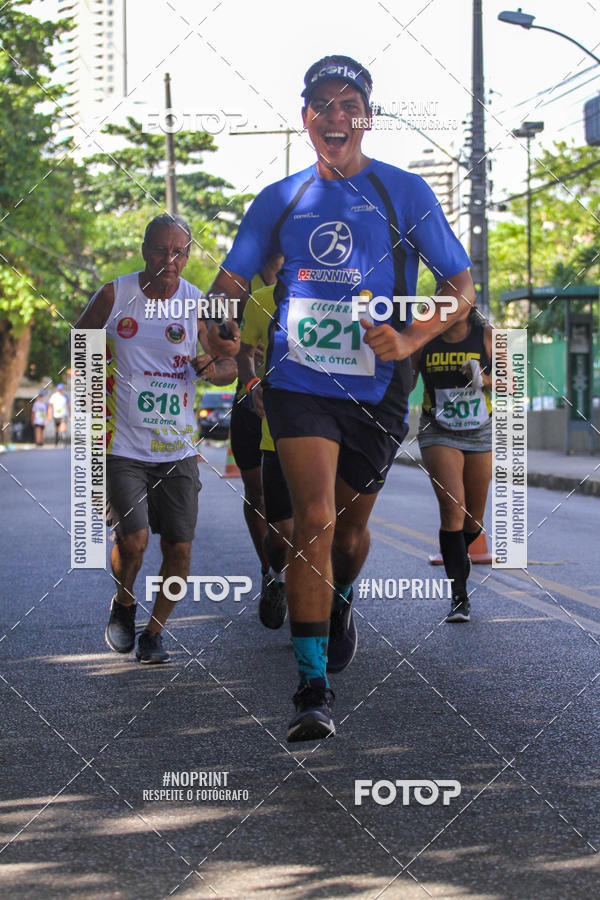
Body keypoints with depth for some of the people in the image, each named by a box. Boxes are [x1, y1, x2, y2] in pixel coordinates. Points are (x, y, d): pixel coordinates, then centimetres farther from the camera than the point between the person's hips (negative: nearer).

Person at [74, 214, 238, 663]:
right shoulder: (114, 296, -3)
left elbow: (230, 365, 9)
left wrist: (213, 368, -13)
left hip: (178, 449, 2)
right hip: (122, 446, -2)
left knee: (179, 547, 0)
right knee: (133, 539, -16)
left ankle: (155, 630, 21)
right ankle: (124, 604, 16)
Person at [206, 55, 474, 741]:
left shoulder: (404, 192, 0)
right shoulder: (279, 200, 6)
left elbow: (460, 285, 3)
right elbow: (230, 284, 13)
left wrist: (411, 338, -14)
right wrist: (218, 339, -9)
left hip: (375, 387, 1)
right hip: (299, 381, -1)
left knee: (351, 525, 15)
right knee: (315, 519, -17)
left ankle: (338, 605, 51)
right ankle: (312, 691, -17)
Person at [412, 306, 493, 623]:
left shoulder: (487, 336, -3)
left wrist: (485, 380, -21)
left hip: (480, 433, 2)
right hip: (439, 433, -2)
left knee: (474, 518, 9)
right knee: (452, 506, -20)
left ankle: (458, 553, 46)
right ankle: (459, 598, -18)